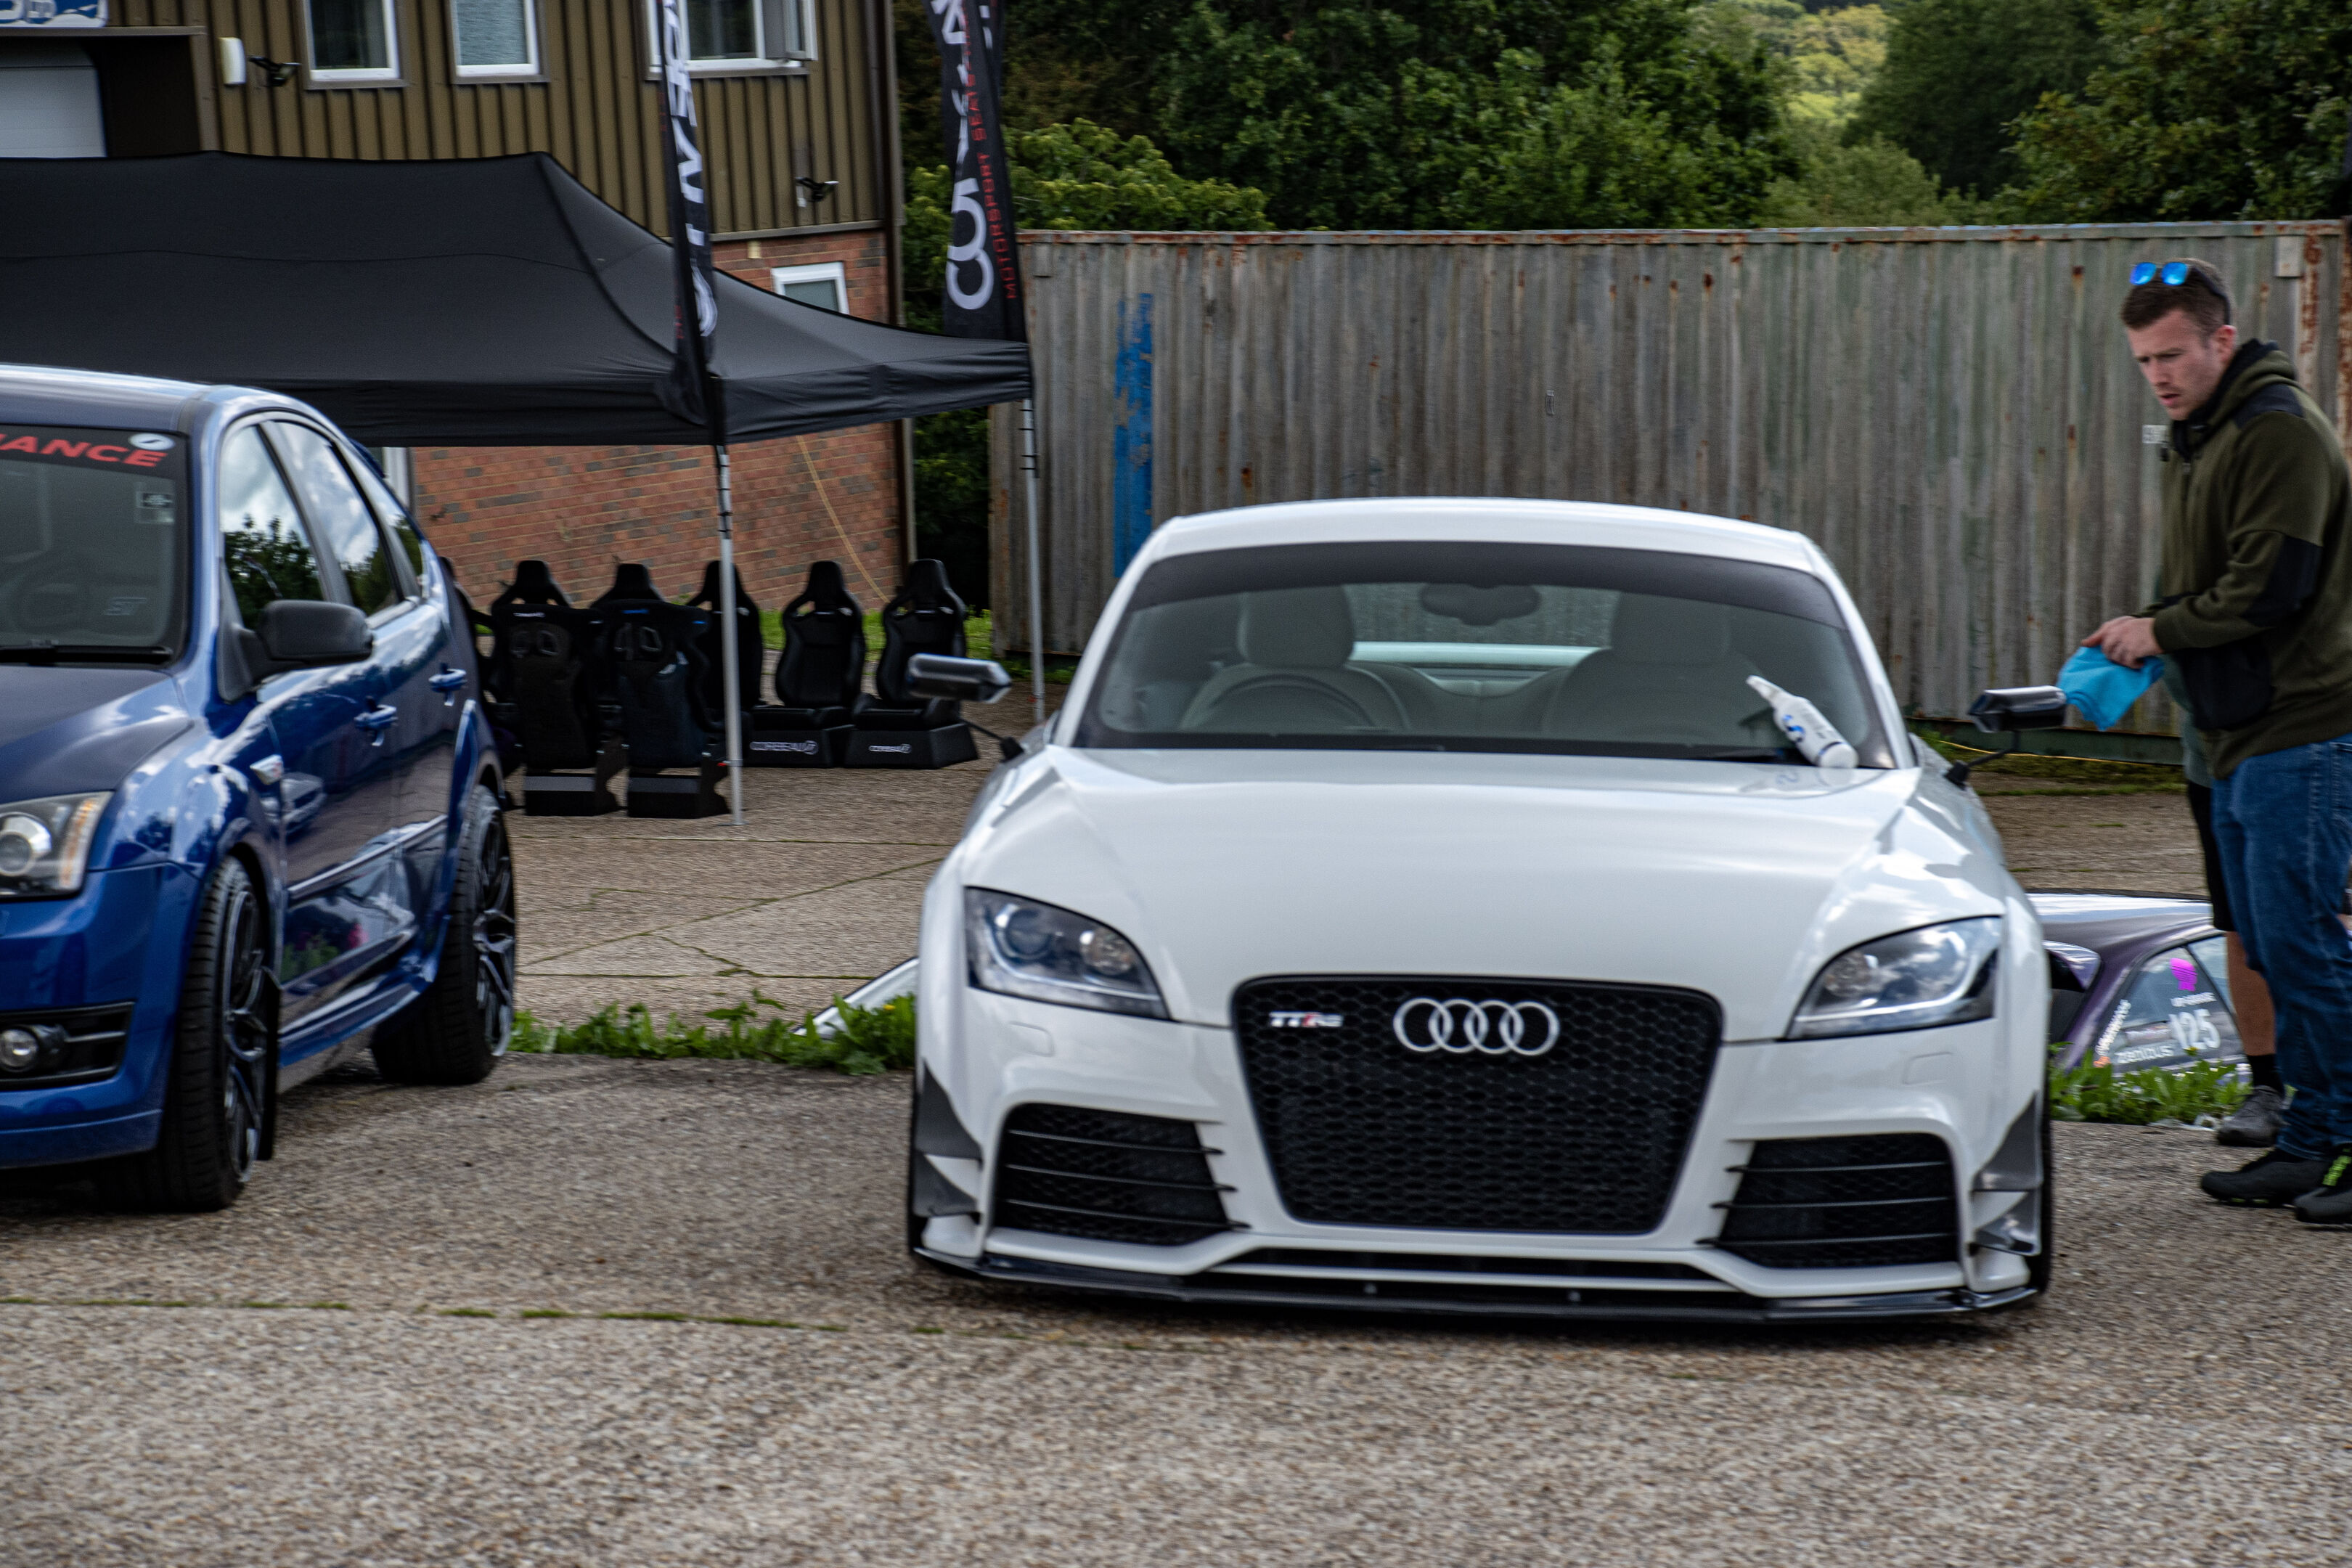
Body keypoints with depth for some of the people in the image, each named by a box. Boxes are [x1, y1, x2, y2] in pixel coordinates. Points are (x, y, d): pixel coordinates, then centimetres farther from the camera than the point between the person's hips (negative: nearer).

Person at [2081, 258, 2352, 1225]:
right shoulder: (2196, 440, 18)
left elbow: (2272, 589, -20)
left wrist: (2162, 631, -10)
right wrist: (2139, 638, 8)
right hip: (2240, 735, 10)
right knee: (2269, 946, 11)